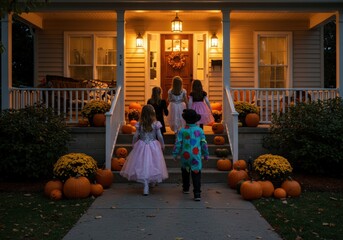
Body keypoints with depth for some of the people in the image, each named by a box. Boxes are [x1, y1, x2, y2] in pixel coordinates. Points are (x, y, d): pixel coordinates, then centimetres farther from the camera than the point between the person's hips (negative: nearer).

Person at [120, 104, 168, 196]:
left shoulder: (139, 124, -8)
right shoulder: (156, 124, -9)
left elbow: (135, 136, -3)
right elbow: (159, 136, -5)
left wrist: (133, 144, 14)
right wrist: (162, 145, 12)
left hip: (142, 146, 0)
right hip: (153, 146, 0)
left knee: (143, 166, 4)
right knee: (152, 165, 14)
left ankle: (146, 186, -2)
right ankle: (153, 181, 31)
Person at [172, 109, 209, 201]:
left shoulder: (182, 131, -6)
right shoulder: (199, 130, -2)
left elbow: (178, 143, -6)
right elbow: (204, 143, 3)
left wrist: (175, 154, 5)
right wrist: (206, 154, 14)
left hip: (185, 155, 1)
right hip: (196, 156, -1)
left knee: (185, 172, 23)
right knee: (196, 173, -3)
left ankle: (186, 188, 38)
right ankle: (197, 193, -10)